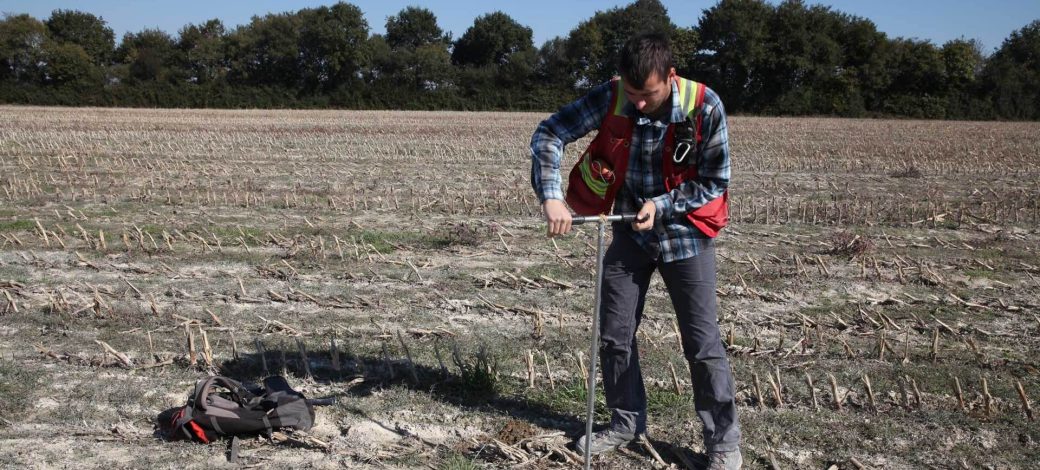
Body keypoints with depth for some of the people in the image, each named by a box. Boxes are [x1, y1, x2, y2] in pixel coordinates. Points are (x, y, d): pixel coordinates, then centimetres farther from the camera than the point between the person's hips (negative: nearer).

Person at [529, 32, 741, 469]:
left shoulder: (704, 107, -22)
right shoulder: (610, 98, -17)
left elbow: (715, 182, -12)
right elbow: (548, 134, -17)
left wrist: (661, 205, -23)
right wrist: (552, 197, -30)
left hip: (684, 235, -3)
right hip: (630, 232, 3)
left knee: (702, 343, 1)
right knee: (614, 335, 9)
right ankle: (626, 422, 29)